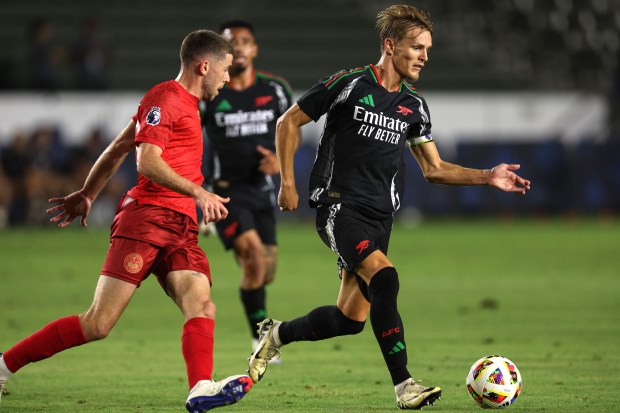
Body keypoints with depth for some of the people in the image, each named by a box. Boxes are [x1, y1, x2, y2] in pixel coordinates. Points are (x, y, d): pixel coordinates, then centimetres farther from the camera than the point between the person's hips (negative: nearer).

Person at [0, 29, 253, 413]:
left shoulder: (187, 105, 23)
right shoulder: (165, 98, -4)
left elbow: (118, 148, 30)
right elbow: (147, 161, -17)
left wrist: (88, 193, 36)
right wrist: (197, 191, -24)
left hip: (180, 229, 9)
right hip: (146, 218, -9)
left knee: (202, 305, -18)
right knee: (98, 324, -11)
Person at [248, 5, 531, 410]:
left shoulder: (414, 106, 11)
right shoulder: (349, 85, -7)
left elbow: (434, 168, 17)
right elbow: (289, 122, 0)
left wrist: (488, 177, 4)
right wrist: (288, 184, -4)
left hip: (379, 217, 7)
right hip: (339, 206, -7)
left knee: (351, 319, 4)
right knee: (384, 277, -27)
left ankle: (277, 334, 30)